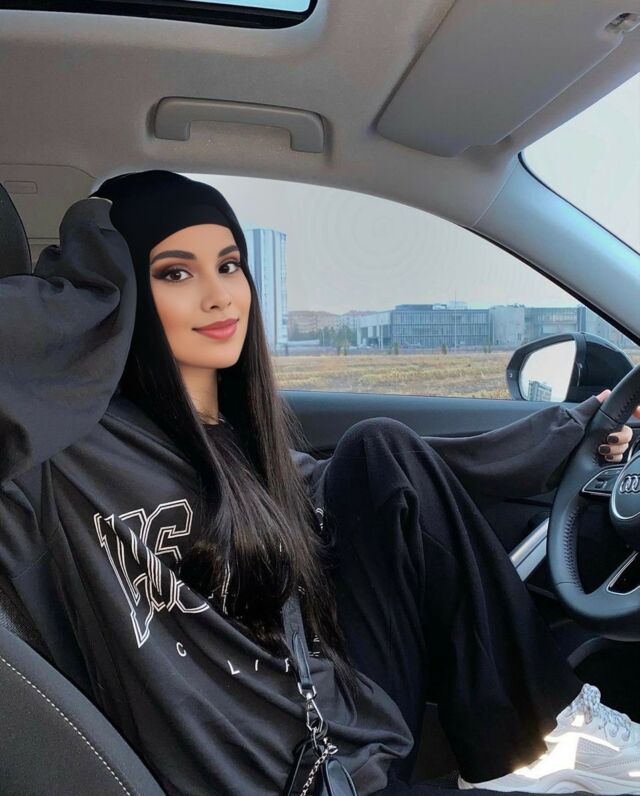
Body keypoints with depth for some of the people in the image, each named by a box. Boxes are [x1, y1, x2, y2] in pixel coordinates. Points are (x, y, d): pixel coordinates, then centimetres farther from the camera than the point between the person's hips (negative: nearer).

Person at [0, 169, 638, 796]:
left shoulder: (246, 438, 4)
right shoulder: (73, 446, -16)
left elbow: (407, 481, 16)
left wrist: (575, 425, 23)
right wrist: (94, 272, -17)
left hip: (358, 735, 7)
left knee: (379, 455, -5)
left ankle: (551, 726, 5)